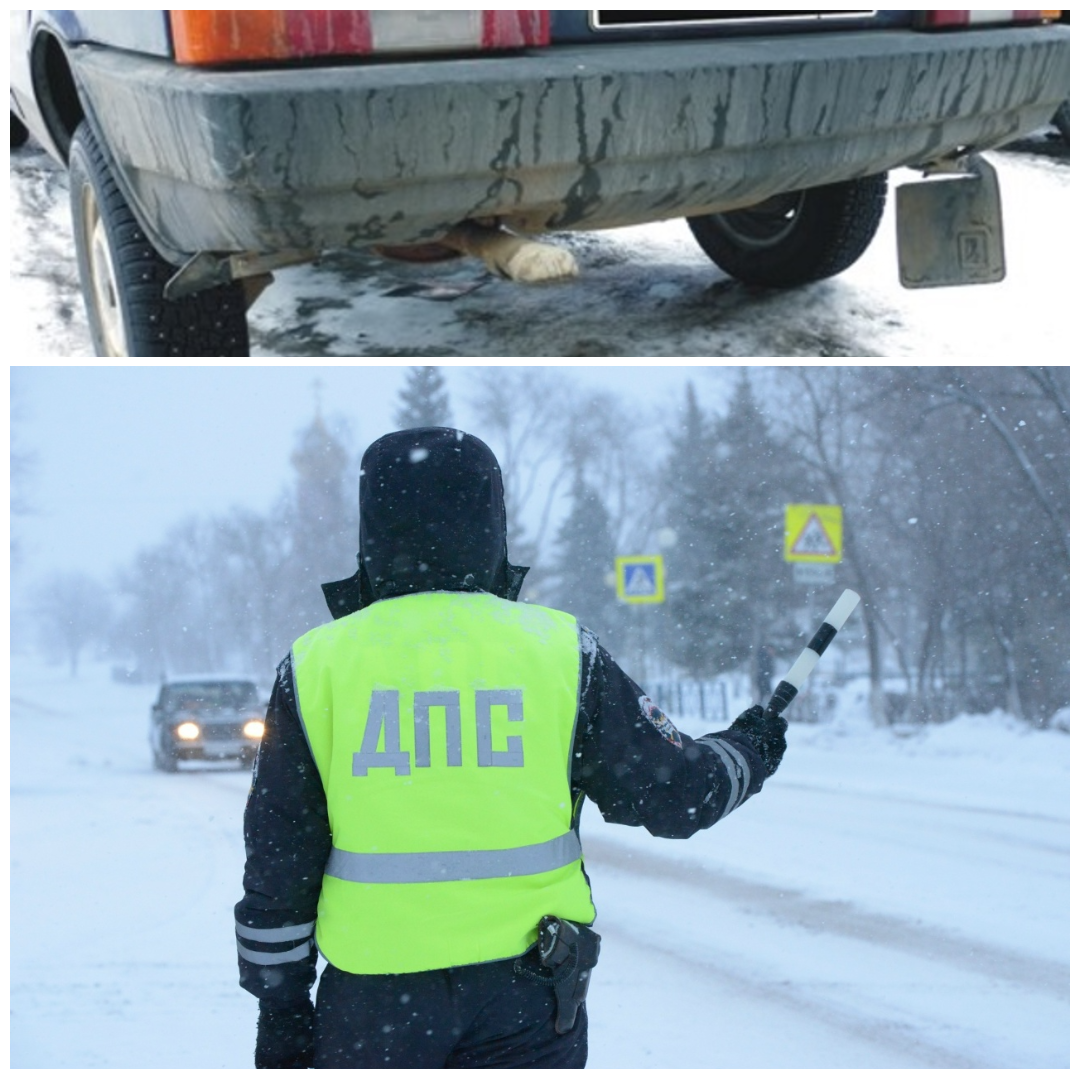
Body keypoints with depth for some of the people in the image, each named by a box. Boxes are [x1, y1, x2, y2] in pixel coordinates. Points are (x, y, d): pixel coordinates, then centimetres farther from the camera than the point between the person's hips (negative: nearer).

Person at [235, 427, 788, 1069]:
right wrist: (749, 752, 26)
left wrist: (281, 1007, 12)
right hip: (528, 994, 0)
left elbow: (277, 863, 3)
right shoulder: (560, 650, -1)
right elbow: (673, 794, 5)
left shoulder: (317, 665, 0)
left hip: (371, 1004, 0)